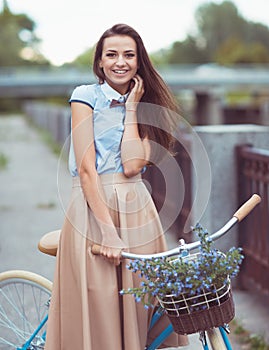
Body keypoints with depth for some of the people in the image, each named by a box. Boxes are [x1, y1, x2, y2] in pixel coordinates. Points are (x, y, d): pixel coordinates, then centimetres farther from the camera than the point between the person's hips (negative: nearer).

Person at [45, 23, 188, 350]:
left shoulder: (146, 106, 11)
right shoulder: (86, 96, 0)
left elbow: (132, 166, -8)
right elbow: (86, 169, -10)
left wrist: (132, 106, -3)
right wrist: (108, 230, -18)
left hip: (136, 209, 4)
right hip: (92, 207, -3)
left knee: (139, 306, 7)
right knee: (97, 308, 0)